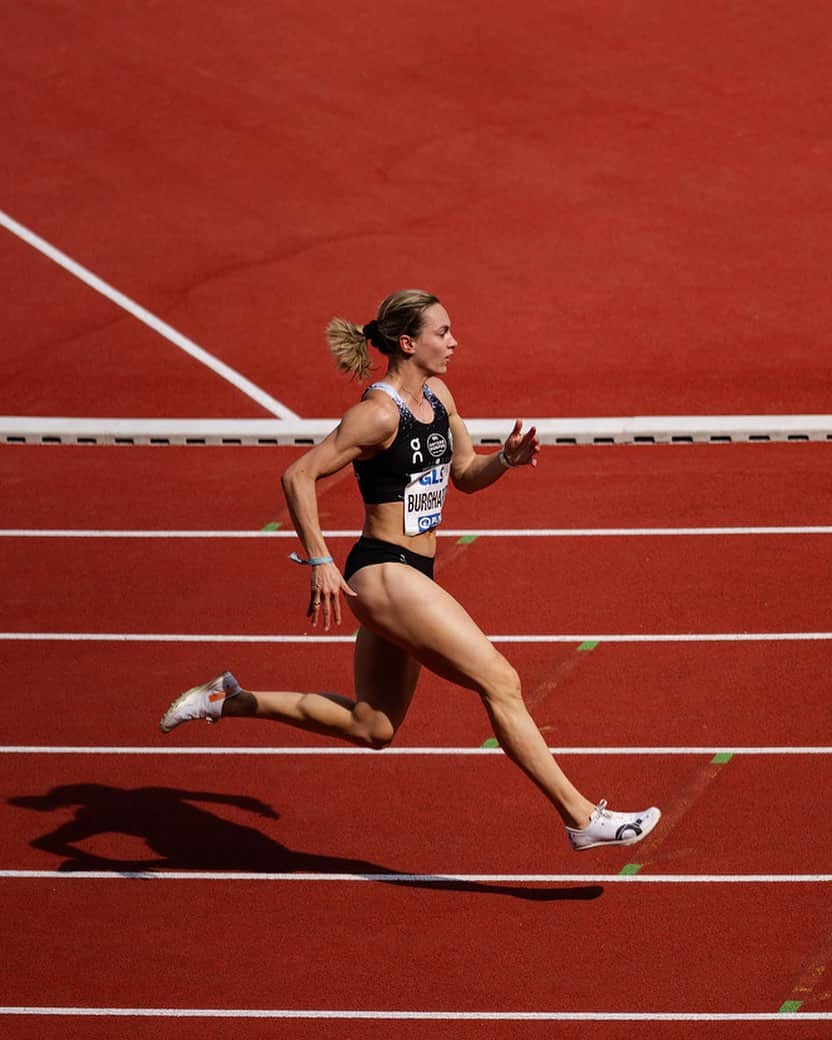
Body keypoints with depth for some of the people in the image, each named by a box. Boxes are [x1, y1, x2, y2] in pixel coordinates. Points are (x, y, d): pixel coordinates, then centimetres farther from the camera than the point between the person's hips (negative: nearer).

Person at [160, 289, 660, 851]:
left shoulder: (437, 396, 9)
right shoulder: (380, 413, -17)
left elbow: (465, 474, 19)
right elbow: (299, 476, -17)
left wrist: (507, 458, -2)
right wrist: (320, 563, -20)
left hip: (409, 576, 10)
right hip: (384, 576, -10)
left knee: (372, 728, 17)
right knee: (500, 682, -11)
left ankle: (231, 700, 26)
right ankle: (582, 817, -7)